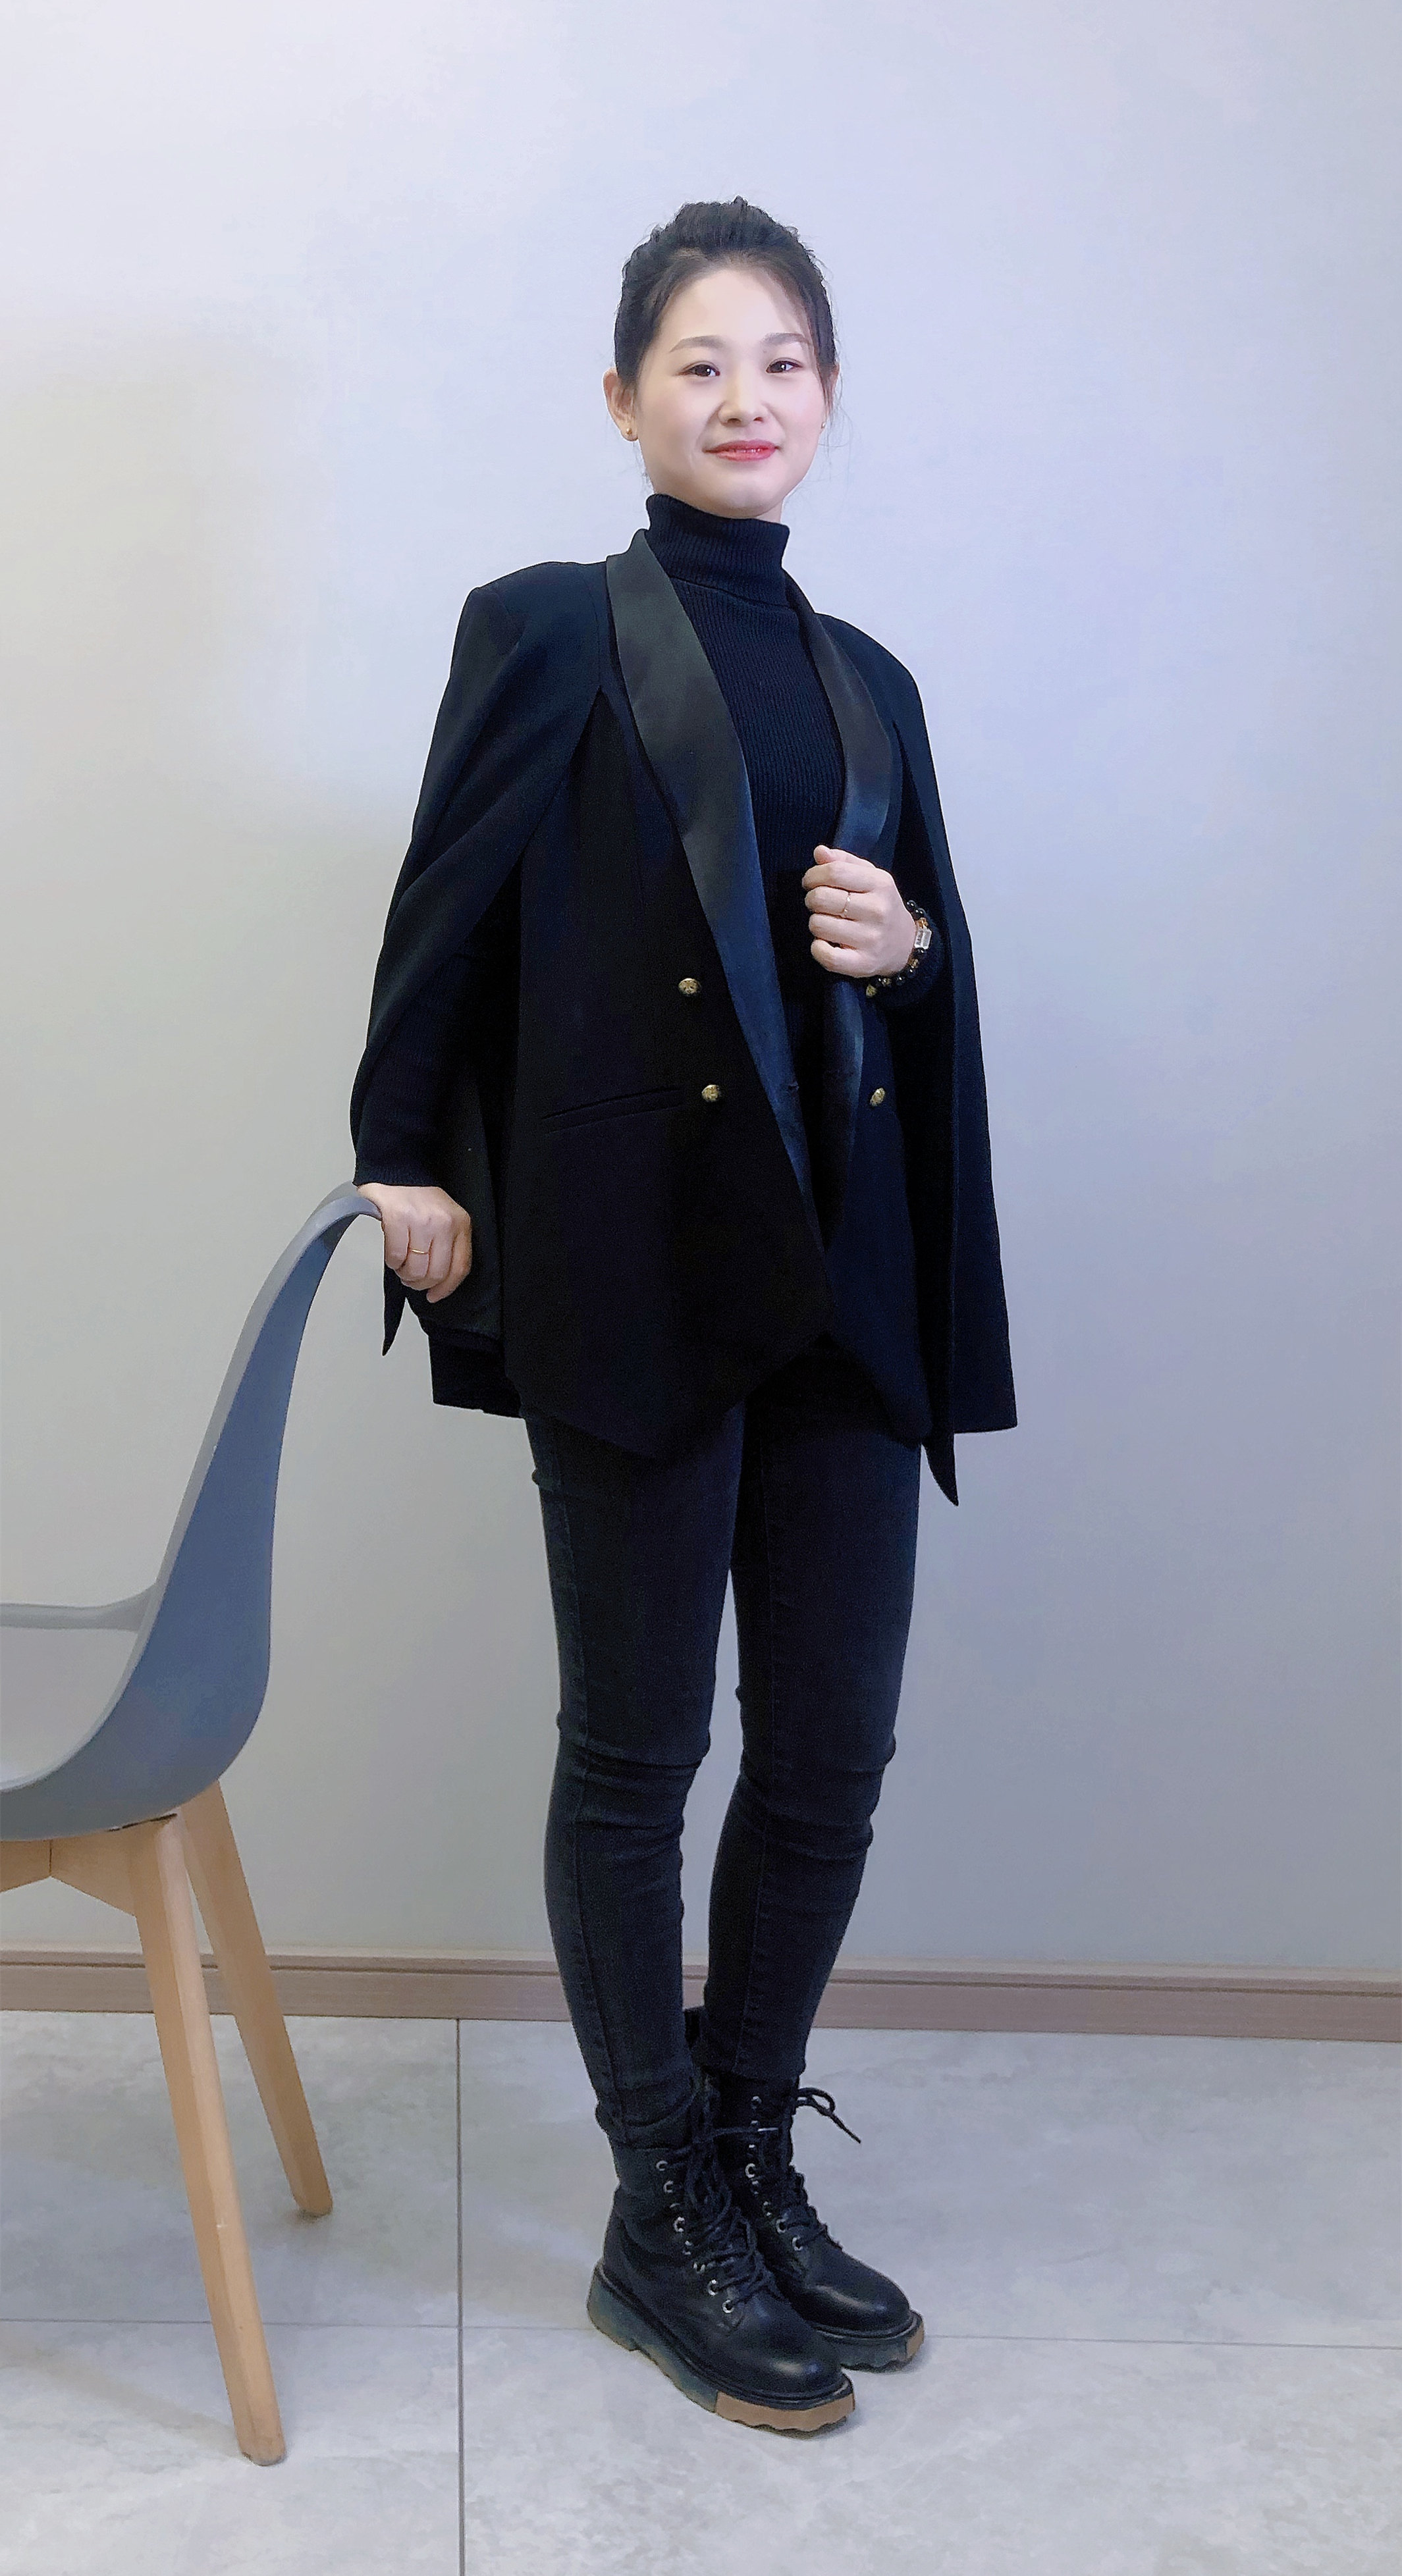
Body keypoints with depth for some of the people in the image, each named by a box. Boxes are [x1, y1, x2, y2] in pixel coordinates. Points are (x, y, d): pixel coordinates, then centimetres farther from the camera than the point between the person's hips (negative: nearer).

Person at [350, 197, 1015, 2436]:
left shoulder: (865, 678, 15)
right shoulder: (551, 631, 0)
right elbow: (443, 926, 1)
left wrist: (909, 946, -1)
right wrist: (408, 1165, -1)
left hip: (848, 1275, 5)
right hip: (636, 1265, -5)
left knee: (834, 1755, 9)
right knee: (637, 1751, 5)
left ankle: (756, 2167, 29)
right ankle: (664, 2226, 21)